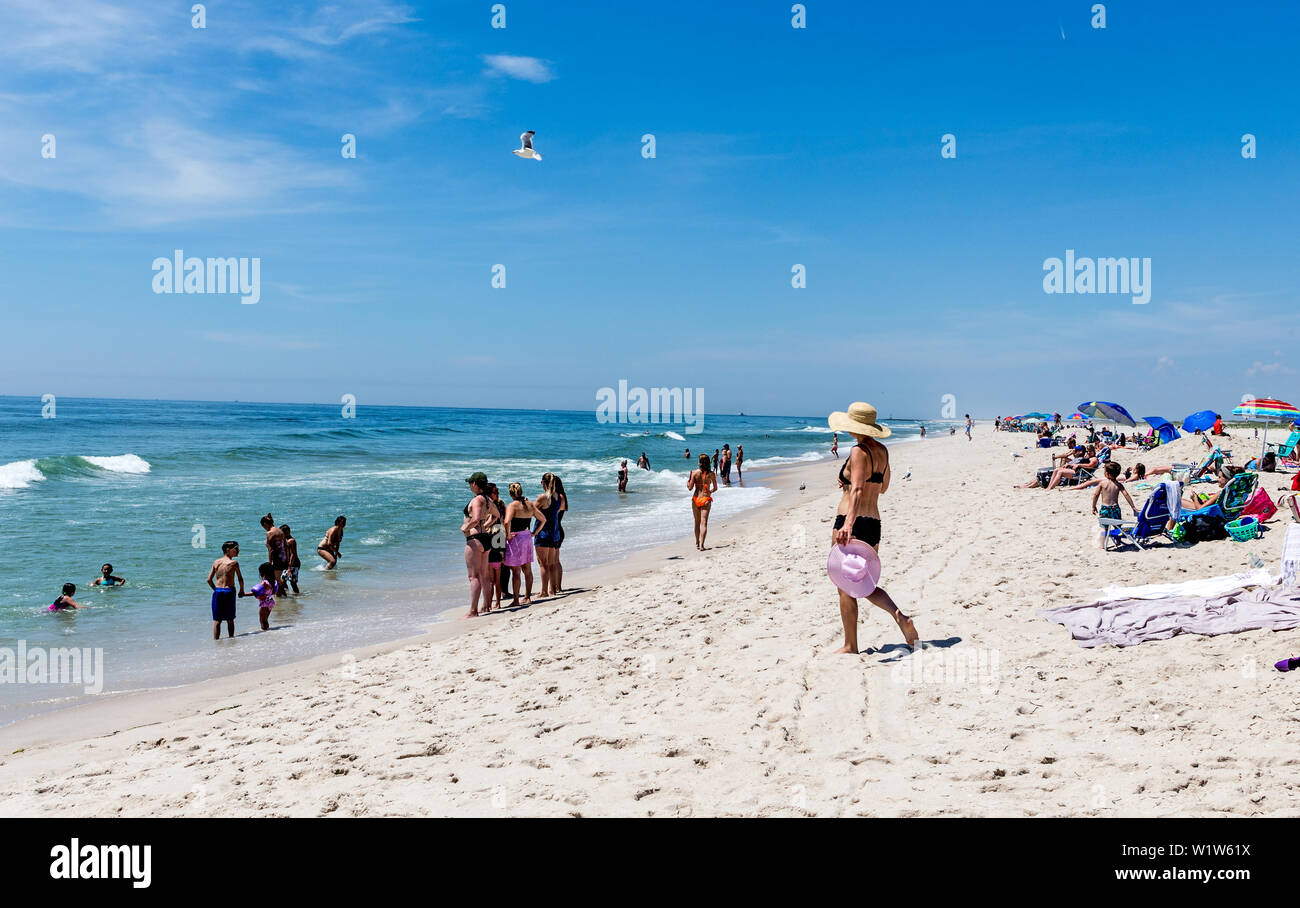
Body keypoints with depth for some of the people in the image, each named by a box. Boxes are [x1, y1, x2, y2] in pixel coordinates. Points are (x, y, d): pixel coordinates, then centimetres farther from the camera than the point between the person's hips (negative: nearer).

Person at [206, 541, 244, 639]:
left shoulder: (216, 562, 6)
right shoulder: (234, 563, -6)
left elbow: (209, 580, 5)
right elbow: (240, 579, -1)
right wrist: (241, 591, 15)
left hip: (217, 591, 3)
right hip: (229, 591, -3)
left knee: (217, 620, 8)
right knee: (230, 620, 10)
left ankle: (215, 640, 7)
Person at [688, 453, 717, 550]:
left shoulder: (694, 472, -7)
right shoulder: (711, 474, -4)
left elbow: (690, 488, -8)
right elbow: (715, 488, 5)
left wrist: (687, 482, 14)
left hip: (696, 499, 1)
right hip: (706, 499, -1)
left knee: (697, 522, 17)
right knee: (704, 523, -3)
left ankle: (697, 543, 29)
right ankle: (701, 545, -13)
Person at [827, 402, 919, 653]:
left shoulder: (859, 452, -13)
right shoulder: (882, 451, 10)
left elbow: (857, 491, -26)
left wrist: (848, 523, -37)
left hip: (852, 522, -8)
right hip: (874, 524, 8)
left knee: (846, 587, 4)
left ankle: (850, 645, 10)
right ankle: (899, 616, -7)